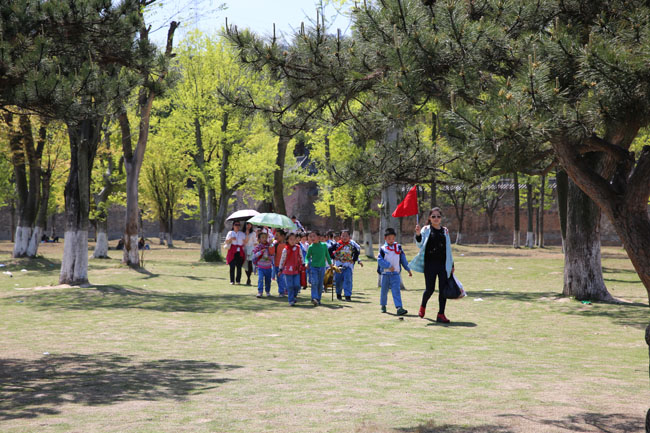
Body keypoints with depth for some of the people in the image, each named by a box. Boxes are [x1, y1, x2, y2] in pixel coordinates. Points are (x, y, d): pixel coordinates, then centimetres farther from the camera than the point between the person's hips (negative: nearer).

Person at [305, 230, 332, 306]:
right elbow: (307, 256, 4)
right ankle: (314, 298, -21)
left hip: (322, 267, 3)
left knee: (320, 284, 6)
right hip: (313, 267, -2)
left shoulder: (324, 245, 3)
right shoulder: (311, 247, -3)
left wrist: (330, 264, 17)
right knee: (314, 283, -16)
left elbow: (327, 255, 14)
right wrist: (306, 262, -15)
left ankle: (318, 299, 15)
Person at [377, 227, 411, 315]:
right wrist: (389, 266, -20)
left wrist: (408, 269, 12)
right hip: (385, 274, 0)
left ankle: (399, 308, -23)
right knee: (384, 291, 12)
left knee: (396, 291, -13)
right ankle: (383, 306, 34)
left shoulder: (398, 247, 5)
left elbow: (403, 259, 11)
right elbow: (380, 260, -11)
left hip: (395, 274, 0)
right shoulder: (383, 249, -3)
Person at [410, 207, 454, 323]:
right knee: (430, 289, -3)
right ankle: (422, 307, 27)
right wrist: (418, 234, -29)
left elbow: (448, 248, 18)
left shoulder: (445, 231, 13)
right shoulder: (426, 229, 3)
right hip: (430, 263, -3)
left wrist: (451, 264, 16)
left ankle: (441, 314, 5)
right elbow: (420, 244, -9)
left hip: (443, 264, 3)